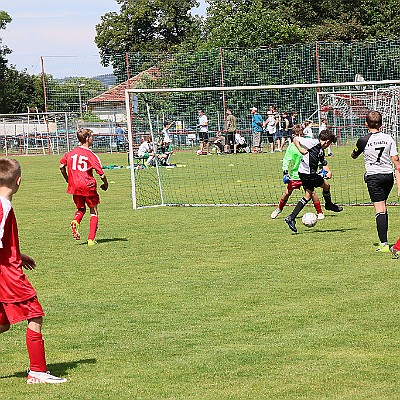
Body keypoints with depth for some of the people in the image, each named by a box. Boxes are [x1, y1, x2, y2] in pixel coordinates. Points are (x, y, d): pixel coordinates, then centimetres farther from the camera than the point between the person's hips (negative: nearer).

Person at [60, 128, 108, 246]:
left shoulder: (71, 153, 5)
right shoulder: (91, 155, -8)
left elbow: (62, 166, 4)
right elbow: (101, 174, -10)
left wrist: (67, 179, 19)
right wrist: (105, 184, 9)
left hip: (75, 186, 4)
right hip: (88, 186, -4)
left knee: (80, 208, 24)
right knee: (94, 211, 11)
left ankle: (75, 221, -10)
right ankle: (91, 239, 2)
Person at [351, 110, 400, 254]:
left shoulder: (363, 140, -9)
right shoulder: (388, 138, 0)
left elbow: (354, 156, 9)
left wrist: (354, 152, 32)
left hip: (373, 176, -4)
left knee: (380, 210, -7)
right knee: (383, 208, 18)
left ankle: (384, 244, -14)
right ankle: (384, 240, 23)